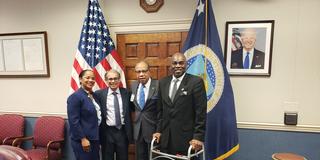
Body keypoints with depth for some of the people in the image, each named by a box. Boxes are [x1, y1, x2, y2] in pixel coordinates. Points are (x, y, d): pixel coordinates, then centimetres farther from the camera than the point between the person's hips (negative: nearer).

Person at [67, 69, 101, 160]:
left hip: (94, 139, 8)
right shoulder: (75, 97, -14)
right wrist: (83, 139, -18)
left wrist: (98, 138, 15)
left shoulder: (94, 96, 9)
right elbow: (74, 121, -18)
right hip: (82, 141, -7)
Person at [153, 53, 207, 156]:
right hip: (165, 137, 4)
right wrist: (158, 130, 7)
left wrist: (198, 137, -12)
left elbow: (201, 112, -9)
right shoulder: (163, 82, 7)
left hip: (186, 138, -4)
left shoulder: (196, 82, -8)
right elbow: (161, 110, 12)